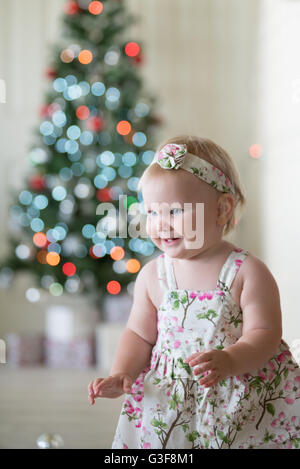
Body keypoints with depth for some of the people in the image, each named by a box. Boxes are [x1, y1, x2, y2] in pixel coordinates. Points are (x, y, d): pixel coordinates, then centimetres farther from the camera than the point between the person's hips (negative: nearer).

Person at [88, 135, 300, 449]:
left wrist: (229, 361, -32)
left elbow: (263, 334, -14)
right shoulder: (152, 276, 0)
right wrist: (121, 375, -8)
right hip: (168, 399, 3)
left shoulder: (247, 272, -10)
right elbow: (139, 335, 9)